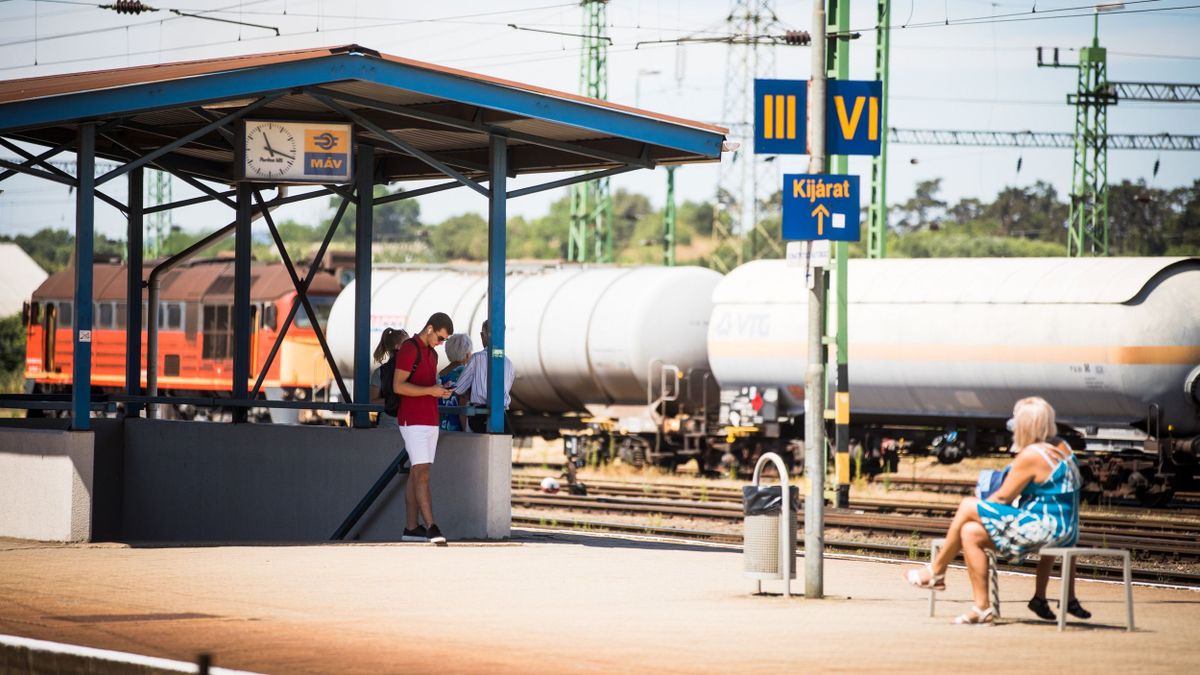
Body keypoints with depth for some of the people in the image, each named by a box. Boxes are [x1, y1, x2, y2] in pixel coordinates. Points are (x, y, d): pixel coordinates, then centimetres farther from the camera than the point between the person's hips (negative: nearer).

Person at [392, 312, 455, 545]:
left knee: (417, 474, 8)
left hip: (430, 421, 9)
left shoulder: (432, 354, 18)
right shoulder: (409, 349, -10)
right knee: (422, 474, -15)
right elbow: (398, 386, -17)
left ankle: (411, 528, 8)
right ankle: (431, 527, -22)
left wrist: (441, 391, 8)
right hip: (413, 421, -9)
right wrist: (430, 390, -22)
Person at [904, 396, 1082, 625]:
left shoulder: (1031, 455, -15)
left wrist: (977, 508, 11)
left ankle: (936, 571, 13)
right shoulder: (1061, 450, 14)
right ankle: (982, 607, 5)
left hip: (1046, 528, -10)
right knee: (970, 533, 8)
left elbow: (1003, 497, -9)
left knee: (967, 507, -4)